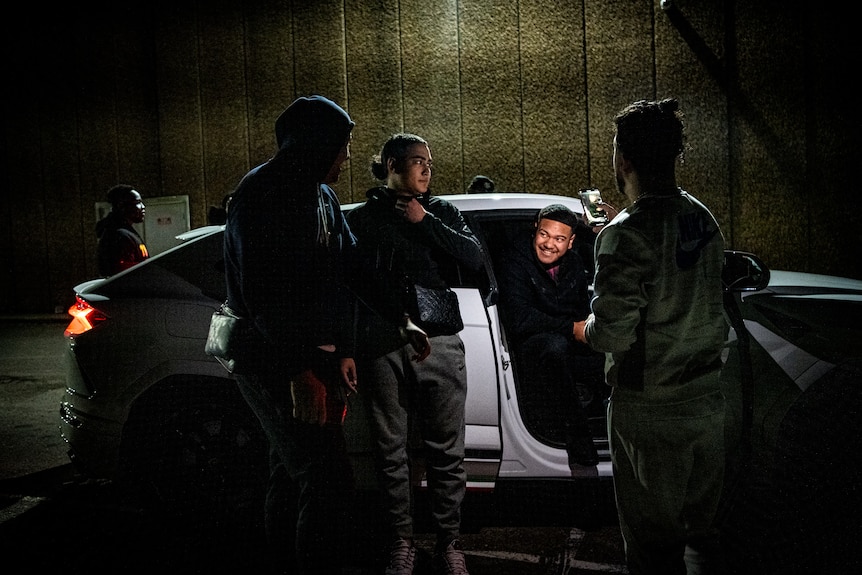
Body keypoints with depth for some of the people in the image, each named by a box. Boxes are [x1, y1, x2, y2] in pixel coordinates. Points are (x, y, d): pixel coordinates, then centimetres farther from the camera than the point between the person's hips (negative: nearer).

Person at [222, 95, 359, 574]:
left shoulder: (322, 195, 15)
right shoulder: (262, 195, -13)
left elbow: (343, 276, 13)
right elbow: (262, 293, -19)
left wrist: (343, 350, 5)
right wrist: (302, 364, -19)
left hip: (314, 360, 9)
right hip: (278, 366, -9)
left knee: (292, 475, 19)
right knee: (330, 482, -12)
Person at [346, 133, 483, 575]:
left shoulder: (441, 212, 15)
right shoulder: (361, 218, 9)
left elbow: (473, 257, 1)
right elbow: (354, 283, 0)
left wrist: (425, 221, -3)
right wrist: (399, 323, -12)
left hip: (439, 343, 1)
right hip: (382, 347, -1)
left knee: (446, 450, 3)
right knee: (391, 450, 5)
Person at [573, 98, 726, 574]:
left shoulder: (626, 235, -22)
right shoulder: (702, 218, 2)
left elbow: (612, 334, -25)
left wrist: (582, 329, 0)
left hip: (650, 409, -7)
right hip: (706, 393, 7)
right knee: (701, 530, 22)